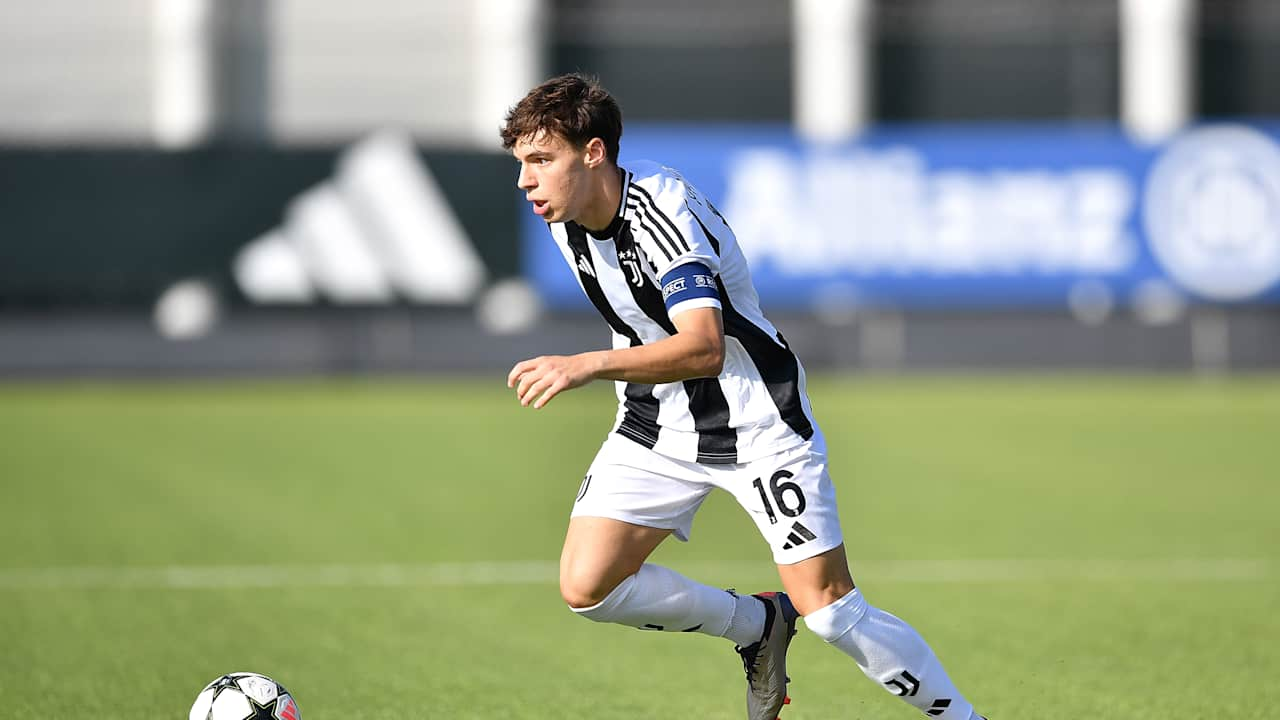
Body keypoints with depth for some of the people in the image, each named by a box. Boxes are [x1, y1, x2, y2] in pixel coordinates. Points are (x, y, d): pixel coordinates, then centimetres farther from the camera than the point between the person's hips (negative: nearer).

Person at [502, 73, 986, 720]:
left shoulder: (662, 211, -26)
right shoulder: (564, 221, -1)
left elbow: (704, 347, -40)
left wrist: (590, 365, -50)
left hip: (758, 423, -7)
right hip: (657, 425, 7)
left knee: (827, 608, -10)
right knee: (585, 587, -10)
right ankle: (759, 626, 11)